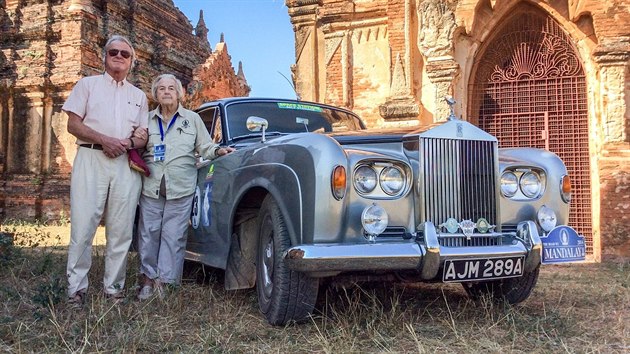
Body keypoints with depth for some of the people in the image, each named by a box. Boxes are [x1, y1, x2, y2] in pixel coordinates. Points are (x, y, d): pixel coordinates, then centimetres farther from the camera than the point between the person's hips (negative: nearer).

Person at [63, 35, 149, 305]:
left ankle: (113, 287, 8)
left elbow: (144, 136, 16)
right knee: (83, 225, -8)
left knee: (121, 230, 0)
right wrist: (104, 139, -12)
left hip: (127, 164, 3)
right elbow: (73, 124, 3)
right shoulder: (88, 84, 13)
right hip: (91, 159, -2)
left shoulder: (139, 96, 21)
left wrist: (129, 143, -7)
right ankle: (76, 288, -1)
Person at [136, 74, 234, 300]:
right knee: (148, 234, 3)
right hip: (151, 187, 2)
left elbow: (204, 147, 11)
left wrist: (218, 151, -7)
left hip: (181, 188, -1)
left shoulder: (193, 119, 11)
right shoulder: (147, 119, 13)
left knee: (173, 236, -3)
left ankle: (165, 281, 3)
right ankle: (148, 279, 15)